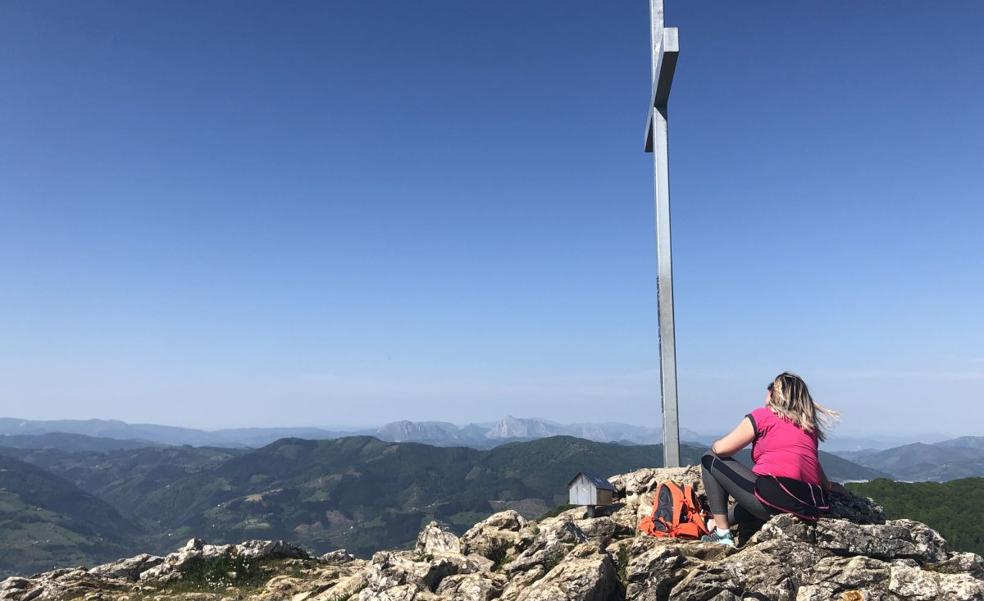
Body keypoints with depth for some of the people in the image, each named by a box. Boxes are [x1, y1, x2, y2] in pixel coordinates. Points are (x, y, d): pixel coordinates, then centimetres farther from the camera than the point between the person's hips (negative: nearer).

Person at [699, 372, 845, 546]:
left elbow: (721, 449, 3)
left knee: (710, 459, 10)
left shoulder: (762, 415, 4)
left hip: (774, 497, -7)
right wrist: (829, 486, 40)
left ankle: (722, 533, 4)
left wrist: (714, 445, 26)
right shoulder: (809, 426, 19)